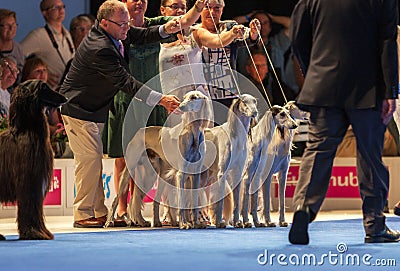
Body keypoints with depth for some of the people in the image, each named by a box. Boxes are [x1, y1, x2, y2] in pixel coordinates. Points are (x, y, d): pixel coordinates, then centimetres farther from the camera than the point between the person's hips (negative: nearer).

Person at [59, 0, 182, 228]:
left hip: (94, 110, 10)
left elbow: (140, 36, 9)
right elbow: (126, 82, -30)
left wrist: (164, 29, -12)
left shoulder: (112, 32, -1)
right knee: (90, 158, -10)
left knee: (95, 160, 11)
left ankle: (99, 212, 16)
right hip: (78, 109, -10)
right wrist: (161, 100, -32)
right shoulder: (100, 48, -30)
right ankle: (83, 214, -3)